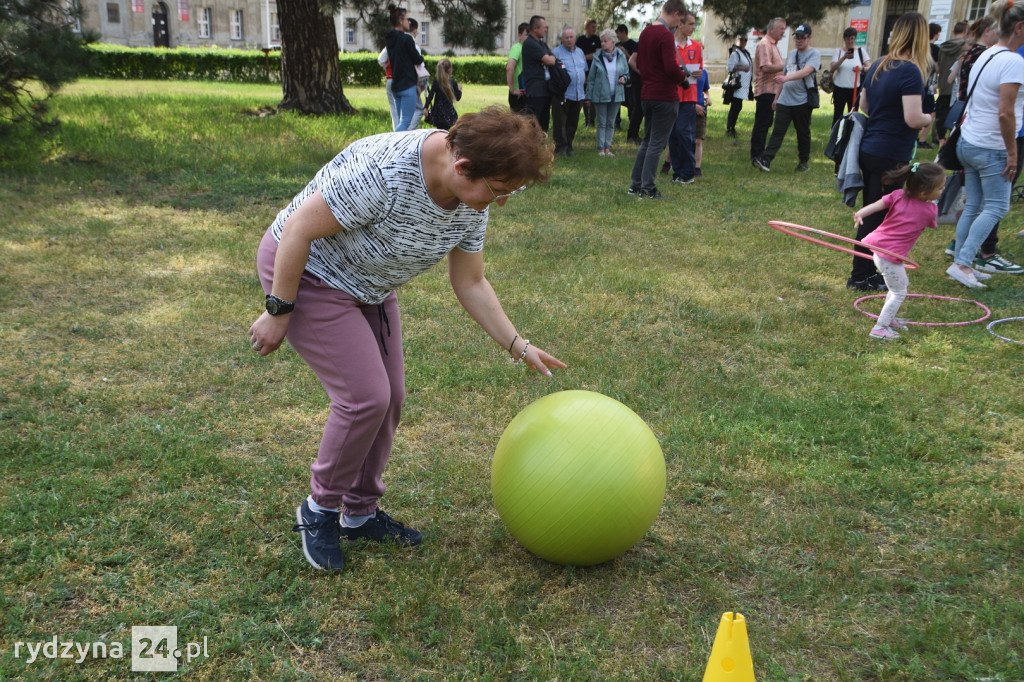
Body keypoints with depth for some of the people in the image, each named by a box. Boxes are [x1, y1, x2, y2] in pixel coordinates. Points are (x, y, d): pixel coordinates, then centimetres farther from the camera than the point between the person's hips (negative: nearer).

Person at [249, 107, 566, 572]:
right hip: (303, 271, -8)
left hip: (369, 285, 8)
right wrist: (278, 312, -21)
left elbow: (470, 284, 0)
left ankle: (360, 513, 24)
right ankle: (320, 510, 9)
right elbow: (299, 228, -28)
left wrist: (517, 346, -2)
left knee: (390, 396, 6)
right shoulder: (384, 171, -35)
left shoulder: (472, 201, -10)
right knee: (366, 397, -13)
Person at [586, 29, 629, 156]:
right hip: (600, 95, -2)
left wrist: (624, 78, -10)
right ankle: (601, 148, 6)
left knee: (611, 123, 7)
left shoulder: (621, 56, 2)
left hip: (616, 95, 2)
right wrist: (589, 96, -1)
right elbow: (591, 78, 2)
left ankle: (607, 148, 13)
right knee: (601, 123, 1)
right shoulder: (597, 57, -2)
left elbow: (627, 73, 14)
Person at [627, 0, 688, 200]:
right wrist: (683, 77, -4)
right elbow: (671, 67, -22)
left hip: (647, 94, 9)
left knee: (647, 140, 17)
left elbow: (637, 61, 19)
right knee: (657, 144, -3)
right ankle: (648, 189, 0)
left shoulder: (646, 31, 11)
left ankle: (635, 184, 19)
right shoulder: (666, 35, -16)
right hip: (665, 96, -8)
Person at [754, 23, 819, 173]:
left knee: (803, 133, 6)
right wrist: (777, 97, 19)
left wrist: (786, 78, -36)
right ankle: (766, 160, -11)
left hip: (802, 101, -5)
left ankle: (803, 162, 18)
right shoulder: (791, 53, 16)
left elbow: (806, 71, -23)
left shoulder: (814, 54, -5)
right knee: (778, 131, -3)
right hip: (784, 100, 5)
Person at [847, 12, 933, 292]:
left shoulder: (878, 66, 8)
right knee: (878, 218, 2)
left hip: (870, 150, 8)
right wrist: (929, 118, -2)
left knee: (872, 214, 17)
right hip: (891, 156, -8)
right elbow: (913, 119, -21)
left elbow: (864, 105, 18)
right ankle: (861, 277, 10)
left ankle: (868, 270, 27)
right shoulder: (910, 71, -16)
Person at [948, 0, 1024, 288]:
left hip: (968, 142, 8)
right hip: (991, 147, -8)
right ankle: (962, 262, -8)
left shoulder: (986, 56, 11)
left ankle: (961, 263, 15)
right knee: (996, 207, -1)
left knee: (973, 205, 12)